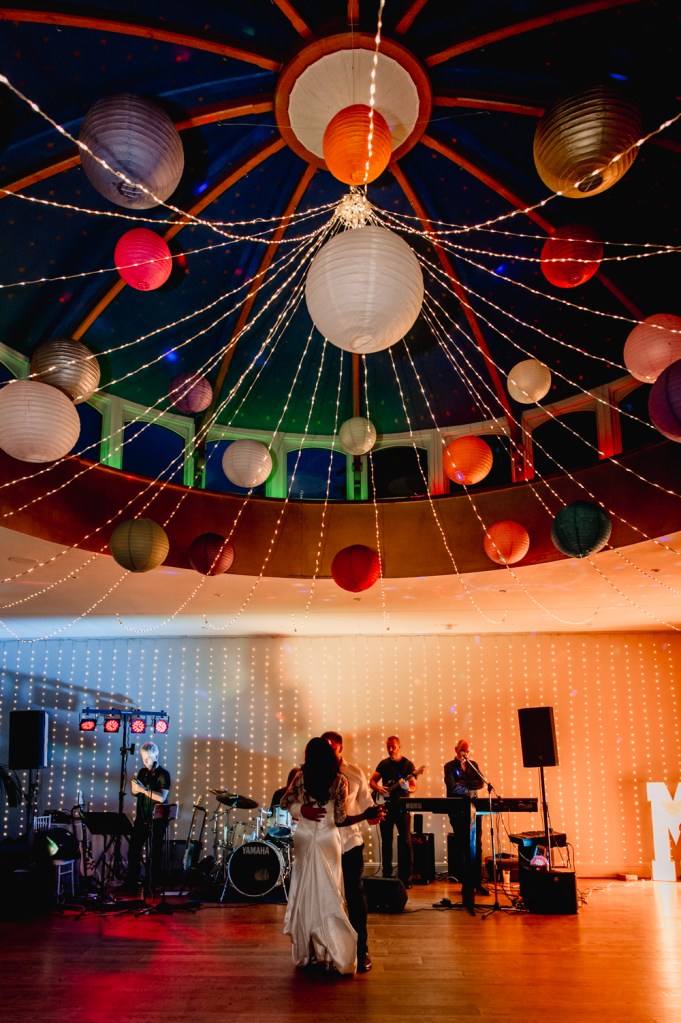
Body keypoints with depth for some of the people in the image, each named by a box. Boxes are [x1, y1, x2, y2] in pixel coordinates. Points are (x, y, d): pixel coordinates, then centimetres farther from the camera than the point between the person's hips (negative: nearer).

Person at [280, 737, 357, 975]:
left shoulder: (301, 777, -5)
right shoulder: (339, 780, -8)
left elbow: (284, 803, 6)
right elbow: (340, 817, -8)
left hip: (304, 839, 1)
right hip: (328, 839, -1)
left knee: (305, 893, 11)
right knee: (328, 894, 6)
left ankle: (307, 950, 18)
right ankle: (331, 952, 5)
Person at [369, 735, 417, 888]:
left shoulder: (407, 764, -1)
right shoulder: (384, 763, 10)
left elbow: (414, 786, -3)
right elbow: (372, 781, 13)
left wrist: (407, 789, -26)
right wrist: (378, 788, -8)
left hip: (402, 807, -3)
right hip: (386, 806, 3)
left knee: (405, 841, -6)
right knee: (386, 842, 8)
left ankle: (406, 877, -1)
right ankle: (386, 875, 17)